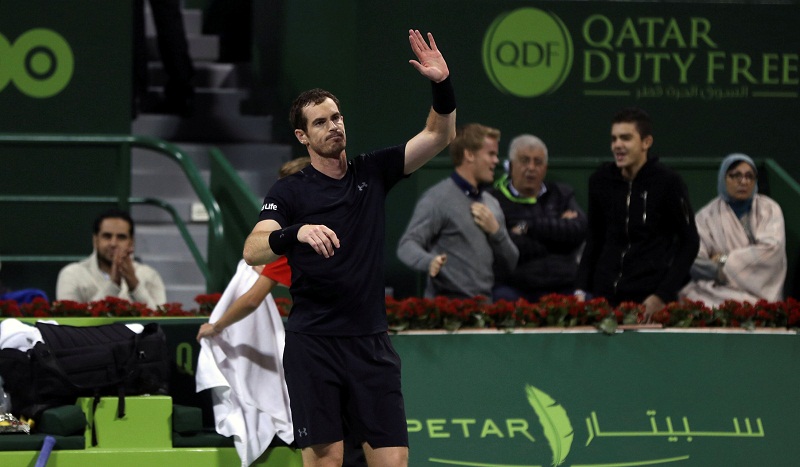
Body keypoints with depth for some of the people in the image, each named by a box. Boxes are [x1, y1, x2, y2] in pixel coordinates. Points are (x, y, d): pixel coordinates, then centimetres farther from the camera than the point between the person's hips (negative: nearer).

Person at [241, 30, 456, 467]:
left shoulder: (372, 173, 11)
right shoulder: (289, 192, 0)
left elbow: (438, 135, 6)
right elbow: (252, 251, -15)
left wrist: (442, 85, -12)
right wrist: (297, 233, -35)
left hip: (371, 344, 3)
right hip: (313, 344, -3)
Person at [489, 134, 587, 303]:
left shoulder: (561, 194, 19)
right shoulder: (495, 200, 4)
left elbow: (578, 231, 1)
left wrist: (529, 227, -4)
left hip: (561, 289, 3)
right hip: (514, 289, -3)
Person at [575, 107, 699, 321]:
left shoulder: (668, 181, -3)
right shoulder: (600, 181, 8)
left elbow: (690, 242, 0)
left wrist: (662, 295, -8)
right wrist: (581, 289, 7)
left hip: (649, 298, -4)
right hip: (606, 294, 4)